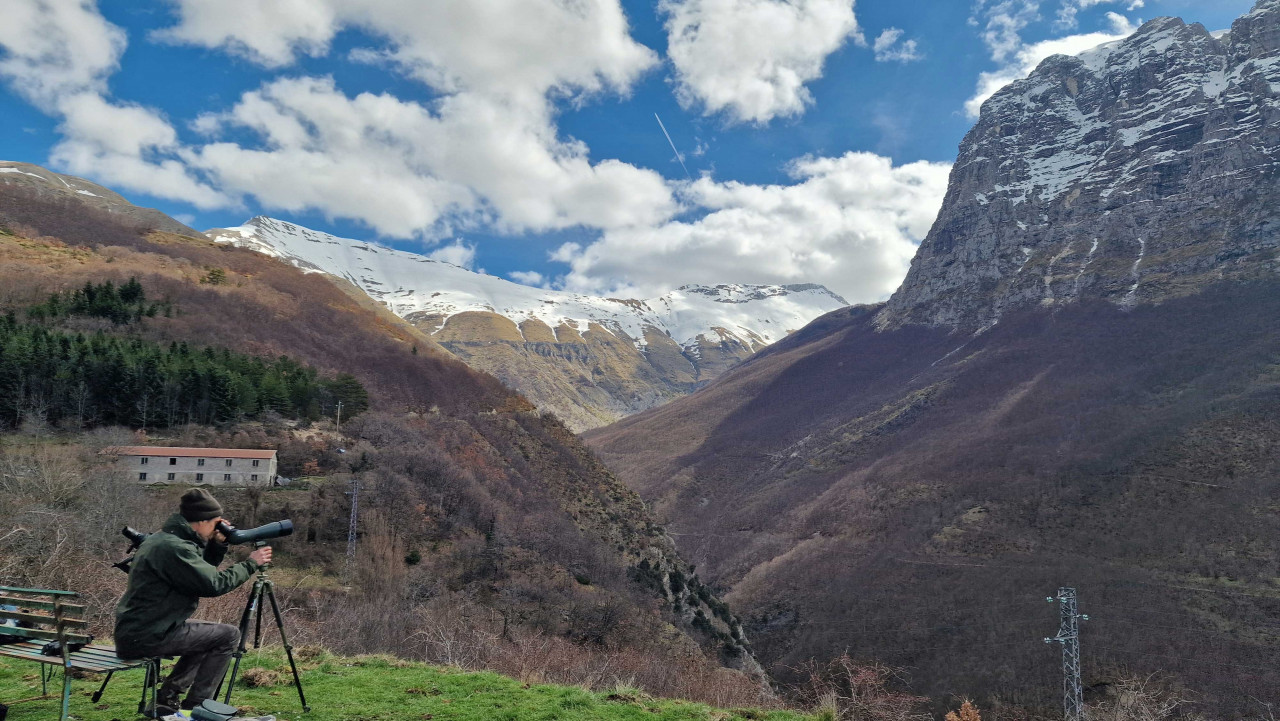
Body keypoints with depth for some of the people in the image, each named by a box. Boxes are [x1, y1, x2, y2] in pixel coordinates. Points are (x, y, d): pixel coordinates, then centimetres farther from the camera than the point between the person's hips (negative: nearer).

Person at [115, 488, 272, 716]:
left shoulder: (163, 539, 11)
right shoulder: (174, 547, -20)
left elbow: (202, 573, 19)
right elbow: (214, 584, -22)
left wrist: (218, 546, 6)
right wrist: (250, 563, -10)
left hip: (134, 632, 10)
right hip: (145, 637, -10)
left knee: (209, 635, 24)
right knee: (228, 635, -5)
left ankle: (166, 699, 19)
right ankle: (194, 707, 1)